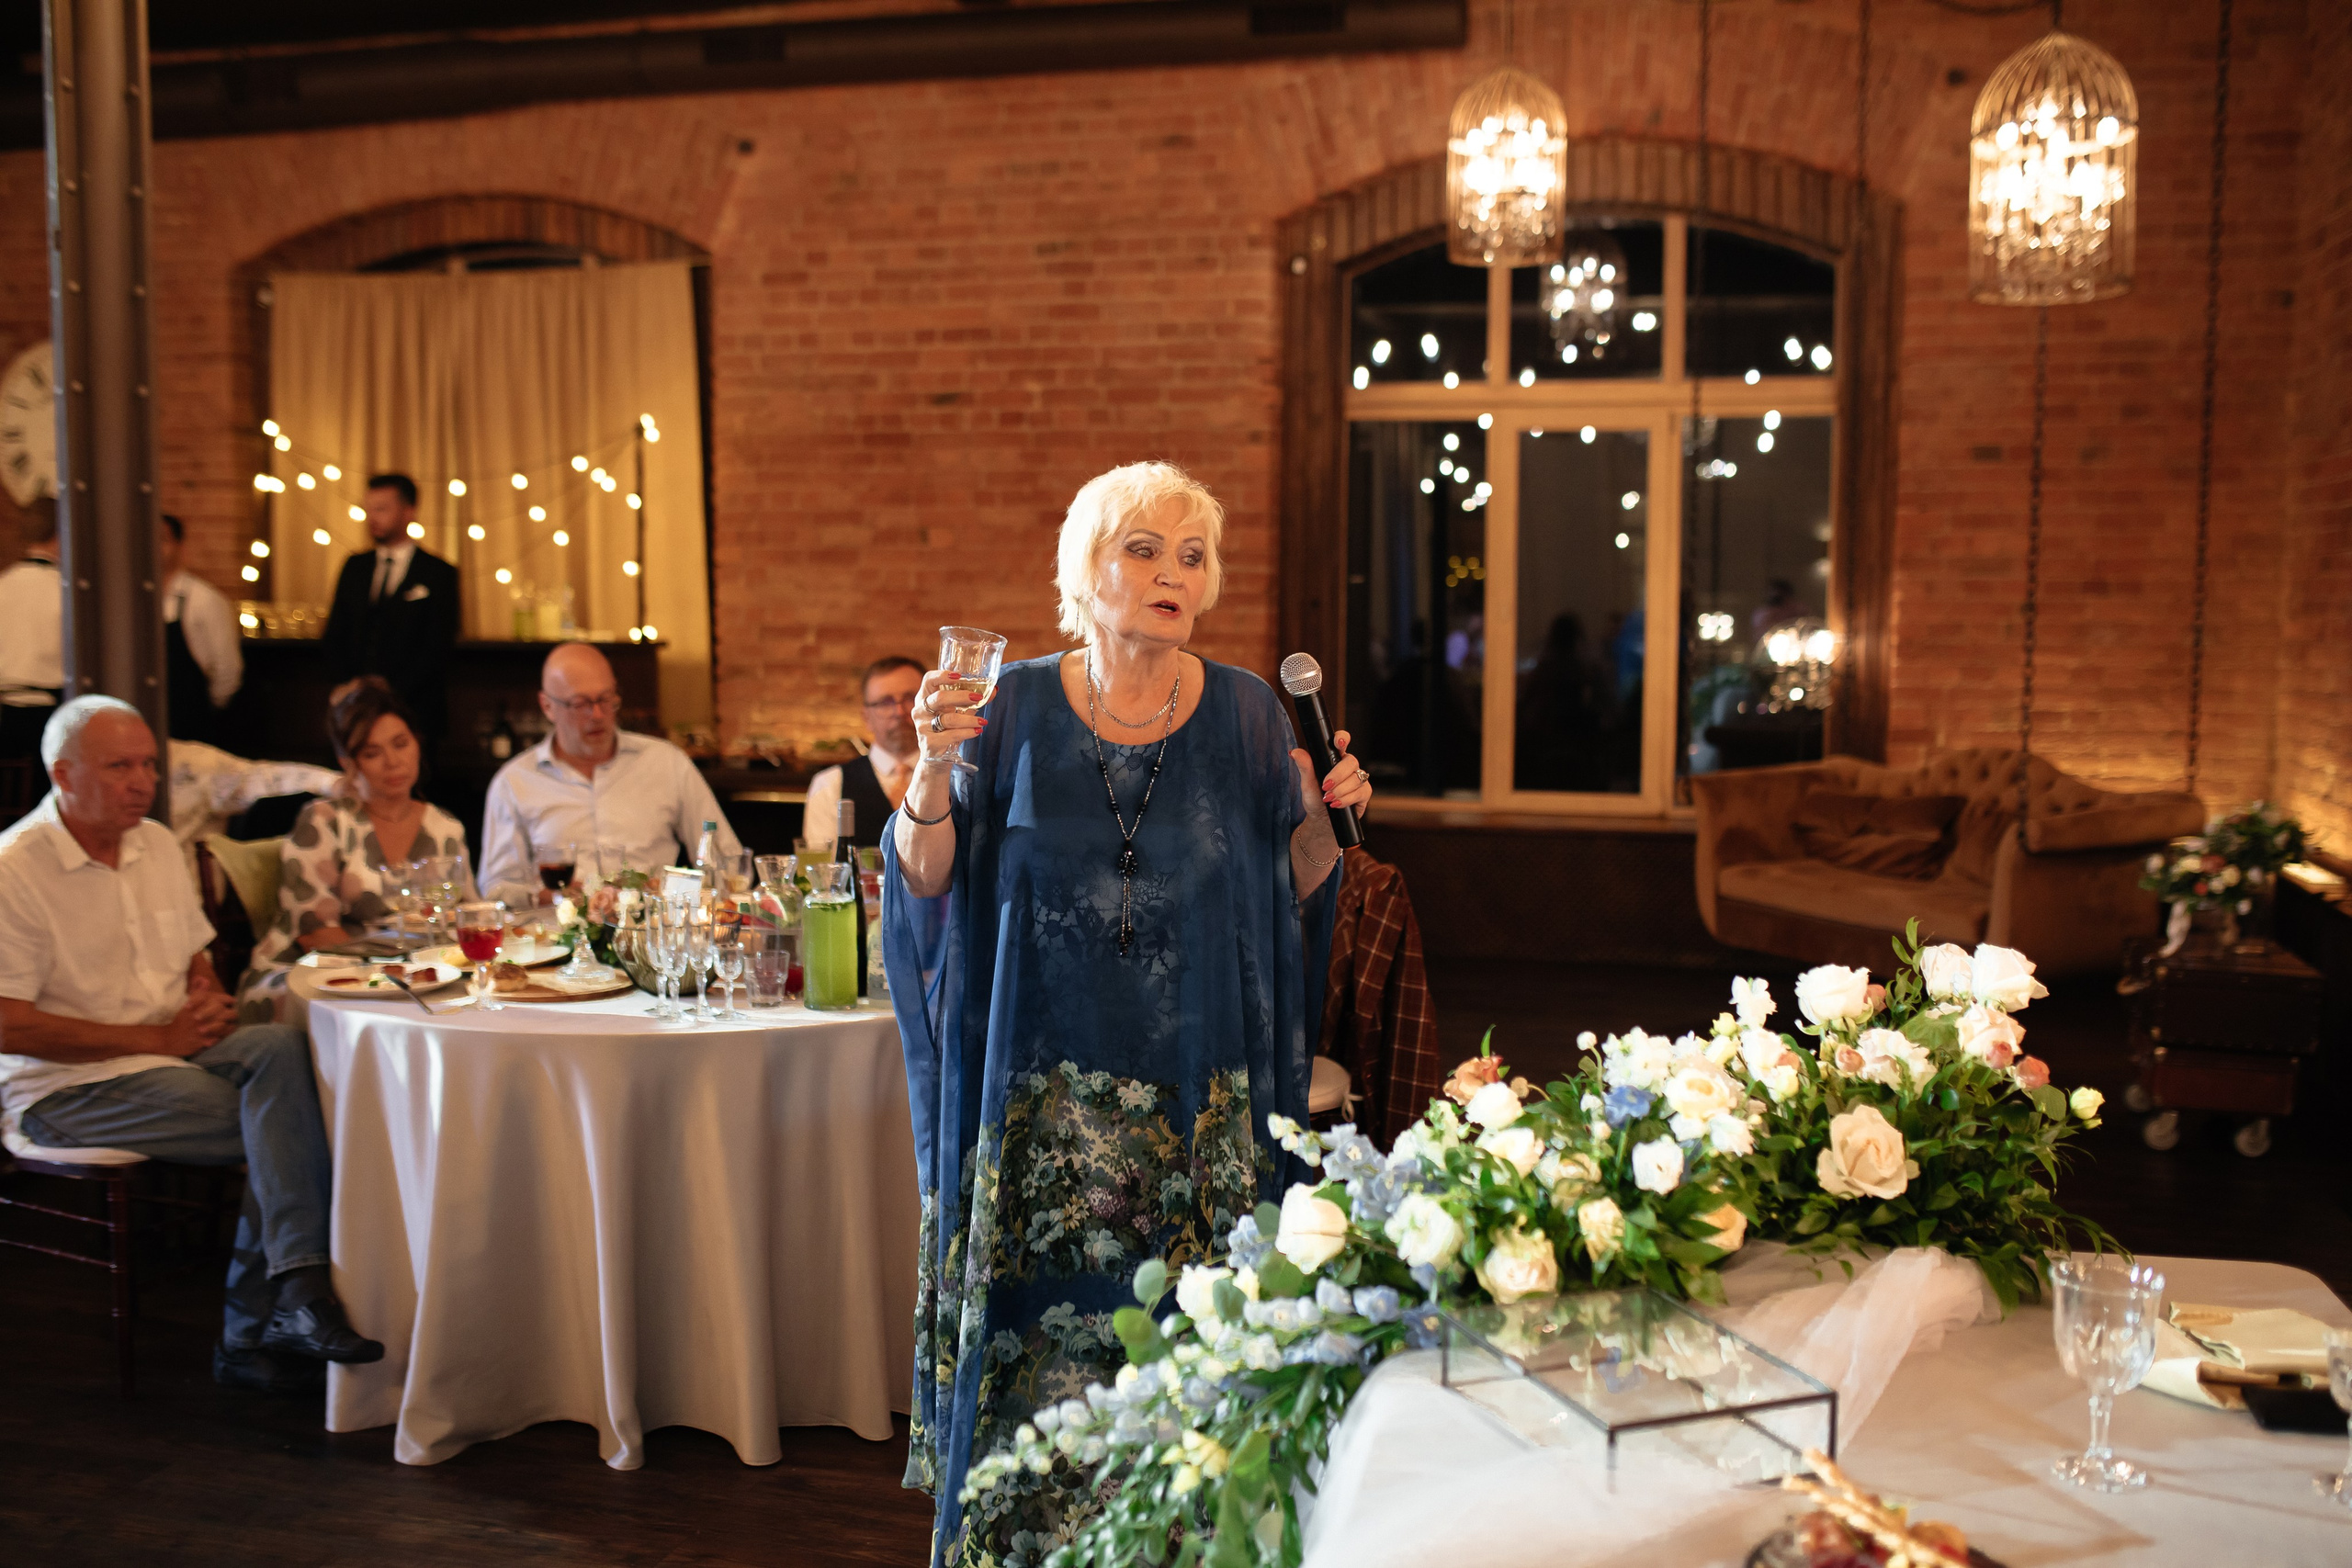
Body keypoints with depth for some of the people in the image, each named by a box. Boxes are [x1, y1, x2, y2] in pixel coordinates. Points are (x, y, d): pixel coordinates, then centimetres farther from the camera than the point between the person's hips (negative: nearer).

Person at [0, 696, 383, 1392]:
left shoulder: (156, 844, 12)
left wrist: (207, 1001, -3)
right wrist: (157, 1037, -17)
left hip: (174, 1050, 6)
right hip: (69, 1087, -6)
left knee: (281, 1048, -26)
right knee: (285, 1123, -25)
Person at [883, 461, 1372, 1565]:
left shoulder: (1245, 713, 2)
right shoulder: (1016, 707, 0)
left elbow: (1292, 891, 8)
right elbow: (925, 882, -2)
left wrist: (1321, 815, -10)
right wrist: (934, 768, -17)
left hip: (1200, 1095, 1)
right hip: (1043, 1093, 0)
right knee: (1037, 1348, 4)